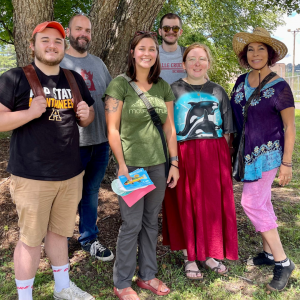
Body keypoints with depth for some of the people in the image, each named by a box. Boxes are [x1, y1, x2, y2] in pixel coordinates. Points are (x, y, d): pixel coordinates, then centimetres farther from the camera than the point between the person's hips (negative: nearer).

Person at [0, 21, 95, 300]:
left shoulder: (74, 79, 11)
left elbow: (87, 117, 20)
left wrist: (86, 114, -3)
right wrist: (30, 112, -25)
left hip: (70, 173, 5)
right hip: (32, 176, -5)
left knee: (59, 231, 20)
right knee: (31, 238, 6)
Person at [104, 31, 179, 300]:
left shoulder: (164, 88, 9)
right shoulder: (120, 85, -6)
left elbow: (170, 128, 11)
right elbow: (112, 129, -8)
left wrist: (174, 162, 8)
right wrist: (122, 165, -13)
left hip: (158, 164, 5)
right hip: (132, 164, -5)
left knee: (151, 221, 14)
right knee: (132, 223, 1)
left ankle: (148, 275, 31)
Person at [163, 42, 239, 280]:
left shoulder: (218, 91, 12)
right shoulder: (174, 90, 3)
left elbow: (227, 129, 13)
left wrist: (223, 154, 4)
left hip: (214, 156, 3)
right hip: (184, 155, -2)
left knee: (213, 203, 5)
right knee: (186, 205, 2)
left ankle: (209, 254, 23)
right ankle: (189, 257, 18)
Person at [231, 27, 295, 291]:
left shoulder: (279, 87, -12)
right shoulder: (241, 81, 5)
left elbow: (289, 126, -10)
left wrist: (287, 162, -13)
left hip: (268, 153, -6)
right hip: (248, 151, 6)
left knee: (251, 202, -10)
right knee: (262, 202, 13)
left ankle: (283, 262, 2)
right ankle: (269, 253, 28)